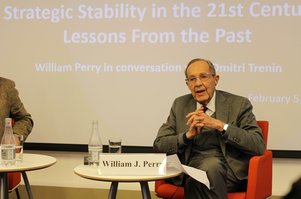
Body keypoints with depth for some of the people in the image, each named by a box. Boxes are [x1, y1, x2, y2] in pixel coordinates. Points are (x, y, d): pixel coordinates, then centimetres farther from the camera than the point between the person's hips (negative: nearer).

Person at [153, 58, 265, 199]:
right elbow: (159, 144, 9)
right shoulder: (180, 105, 14)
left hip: (229, 171, -1)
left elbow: (258, 145, -9)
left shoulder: (238, 104, 3)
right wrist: (188, 135, -9)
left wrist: (219, 125, -16)